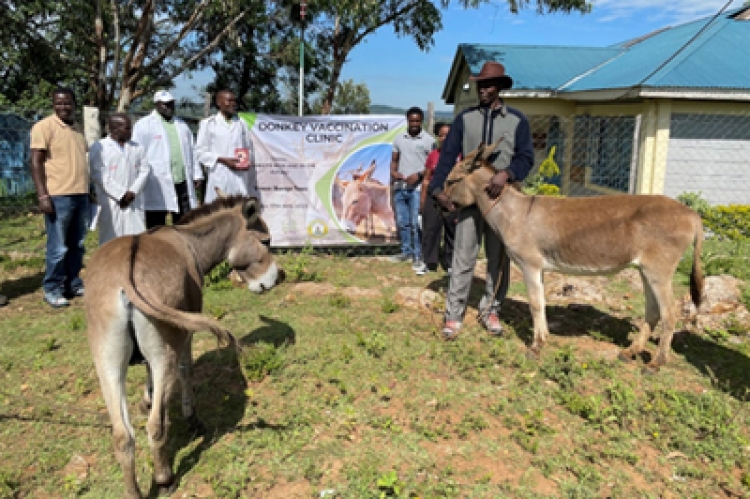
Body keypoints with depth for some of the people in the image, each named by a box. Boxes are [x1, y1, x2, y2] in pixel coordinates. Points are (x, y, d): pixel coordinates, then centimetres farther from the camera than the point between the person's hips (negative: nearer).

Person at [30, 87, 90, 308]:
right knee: (58, 247, -3)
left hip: (81, 196, 7)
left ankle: (73, 284, 23)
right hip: (58, 197, -7)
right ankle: (52, 290, 9)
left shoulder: (77, 128, 16)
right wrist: (42, 196, -17)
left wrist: (89, 190, 21)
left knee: (77, 245, 13)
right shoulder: (44, 127, -5)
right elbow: (36, 163, -9)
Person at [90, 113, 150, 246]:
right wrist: (120, 195, -13)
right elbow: (98, 175, -9)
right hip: (110, 204, -4)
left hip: (134, 203, 4)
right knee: (110, 240, 0)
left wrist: (133, 192, -6)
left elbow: (144, 171, 9)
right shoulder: (99, 147, -1)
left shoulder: (137, 148, 14)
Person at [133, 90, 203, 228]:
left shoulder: (181, 124, 20)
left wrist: (197, 174, 13)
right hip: (158, 183, -5)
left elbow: (192, 150, 20)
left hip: (183, 181, 5)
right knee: (156, 228, 1)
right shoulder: (144, 125, 0)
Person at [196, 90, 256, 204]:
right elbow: (200, 151, 1)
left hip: (241, 179, 3)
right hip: (220, 178, -3)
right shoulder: (208, 123, 5)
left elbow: (249, 149, 18)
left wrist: (248, 162, -2)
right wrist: (223, 160, -11)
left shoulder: (241, 123, 16)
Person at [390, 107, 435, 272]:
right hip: (400, 186, 5)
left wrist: (418, 175, -16)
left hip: (417, 187, -5)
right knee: (402, 222, 12)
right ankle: (406, 251, 26)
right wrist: (393, 172, -4)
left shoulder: (428, 140, -3)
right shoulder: (399, 138, 11)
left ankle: (417, 256, 1)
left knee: (415, 223, -6)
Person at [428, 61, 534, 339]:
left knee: (498, 259, 8)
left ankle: (490, 311, 21)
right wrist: (438, 189, -14)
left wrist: (506, 173, -25)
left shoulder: (517, 120, 5)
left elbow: (526, 157, -3)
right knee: (463, 258, -1)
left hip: (502, 200, 1)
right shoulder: (465, 118, 6)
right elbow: (447, 156, 0)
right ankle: (453, 315, 5)